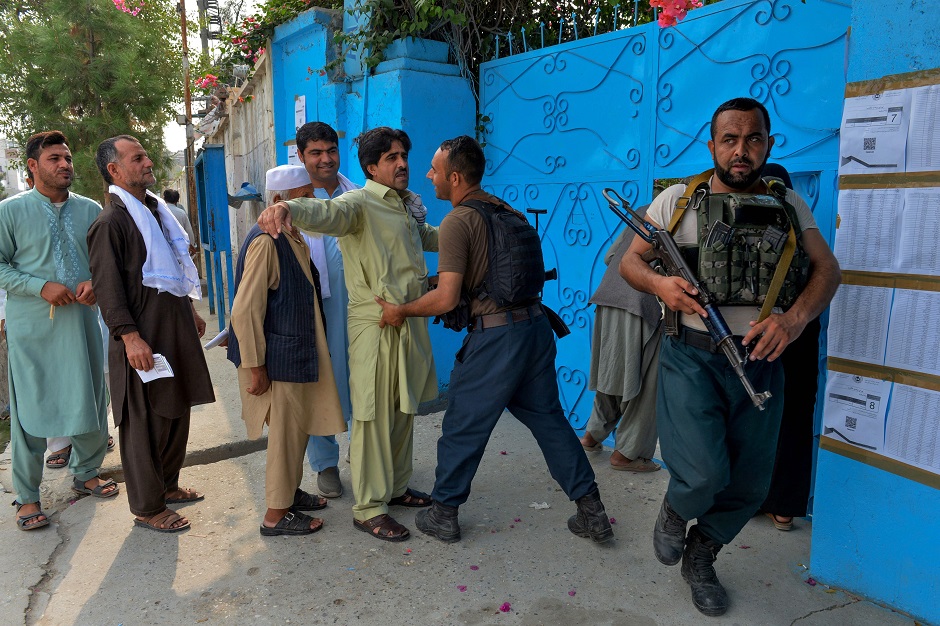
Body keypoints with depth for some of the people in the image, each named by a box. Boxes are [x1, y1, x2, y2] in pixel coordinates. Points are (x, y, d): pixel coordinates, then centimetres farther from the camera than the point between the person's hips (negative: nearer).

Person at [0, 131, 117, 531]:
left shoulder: (90, 210, 8)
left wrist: (96, 283, -9)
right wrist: (42, 286, -16)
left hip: (83, 321, 4)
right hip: (33, 329, -3)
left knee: (91, 403, 12)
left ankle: (85, 474, 34)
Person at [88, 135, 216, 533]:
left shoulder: (155, 210, 15)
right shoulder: (110, 222, -12)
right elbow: (107, 287, -17)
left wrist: (190, 311, 24)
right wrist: (129, 336, -25)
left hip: (176, 328, 9)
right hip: (144, 338, -9)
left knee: (176, 412, 17)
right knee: (146, 422, 1)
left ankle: (167, 485, 33)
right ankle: (147, 508, 14)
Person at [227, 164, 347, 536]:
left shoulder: (295, 240, 8)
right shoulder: (265, 242, -21)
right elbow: (245, 310, -22)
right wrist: (255, 367, -19)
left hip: (299, 354, 9)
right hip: (278, 359, -9)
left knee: (298, 429, 19)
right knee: (285, 434, 3)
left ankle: (289, 492, 38)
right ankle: (276, 516, 20)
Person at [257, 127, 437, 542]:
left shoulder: (407, 205, 16)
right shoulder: (359, 203, -10)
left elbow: (425, 236, 37)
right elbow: (327, 212, -33)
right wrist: (288, 207, -54)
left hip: (410, 319, 8)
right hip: (375, 324, -8)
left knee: (404, 410, 17)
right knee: (374, 416, -2)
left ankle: (396, 488, 35)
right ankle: (368, 510, 12)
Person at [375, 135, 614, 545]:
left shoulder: (457, 222, -12)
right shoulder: (507, 210, 11)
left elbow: (446, 299, -20)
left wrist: (401, 311, -3)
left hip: (495, 335, -7)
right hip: (536, 323, 8)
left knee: (463, 425, 9)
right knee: (547, 417, 17)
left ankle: (443, 514, 25)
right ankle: (591, 513, 23)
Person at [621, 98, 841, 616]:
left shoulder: (789, 205, 8)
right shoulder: (679, 199, -1)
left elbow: (826, 268, 7)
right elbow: (629, 262, 2)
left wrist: (796, 318, -14)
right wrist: (659, 283, -21)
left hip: (759, 361, 4)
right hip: (692, 358, -3)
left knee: (748, 486, 11)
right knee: (703, 474, -18)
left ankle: (701, 556, 40)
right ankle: (674, 511, 20)